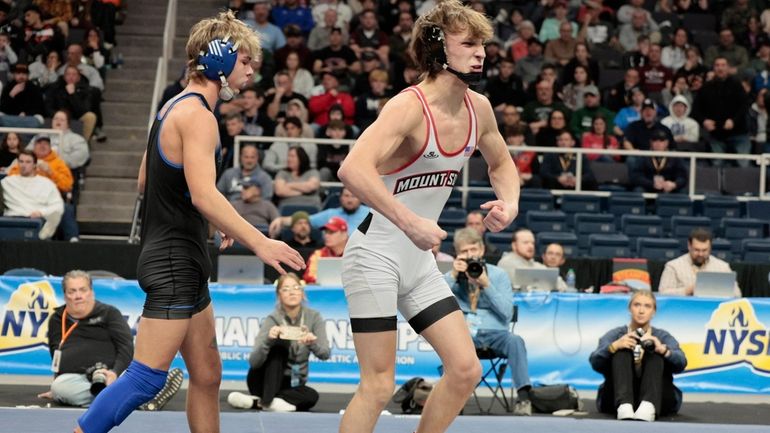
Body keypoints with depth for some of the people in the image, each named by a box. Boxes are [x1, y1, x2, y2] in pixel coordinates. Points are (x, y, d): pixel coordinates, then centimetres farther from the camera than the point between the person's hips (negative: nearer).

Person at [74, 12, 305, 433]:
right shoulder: (198, 115, -15)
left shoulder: (175, 107, 15)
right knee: (147, 377, -12)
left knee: (207, 374, 11)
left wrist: (213, 222, 25)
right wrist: (259, 243, -29)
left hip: (185, 261, 11)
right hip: (174, 261, -11)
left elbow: (145, 181, 24)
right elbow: (203, 194, -26)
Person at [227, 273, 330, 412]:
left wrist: (312, 343, -40)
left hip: (292, 384, 3)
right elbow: (253, 361, -25)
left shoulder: (313, 317, -7)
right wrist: (268, 339, -44)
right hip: (265, 380, -3)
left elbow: (325, 353, -17)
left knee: (312, 396, -31)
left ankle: (255, 401, -23)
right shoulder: (273, 320, -16)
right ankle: (267, 400, -38)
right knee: (280, 342, -29)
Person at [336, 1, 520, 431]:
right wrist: (411, 223, -43)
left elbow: (501, 163, 22)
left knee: (465, 370, 2)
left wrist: (510, 203, 1)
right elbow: (353, 169, -37)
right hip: (376, 256, -8)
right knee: (379, 385, -9)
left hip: (420, 262, 8)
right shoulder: (410, 106, -22)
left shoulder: (478, 108, 1)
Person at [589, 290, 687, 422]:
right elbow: (595, 363, -8)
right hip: (617, 399, 0)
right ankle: (624, 405, -47)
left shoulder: (662, 337, 12)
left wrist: (663, 350, -31)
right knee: (622, 351, -21)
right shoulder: (616, 335, 11)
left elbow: (681, 364, -9)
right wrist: (614, 346, -28)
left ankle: (648, 406, -47)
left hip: (658, 399, 0)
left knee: (656, 353, -21)